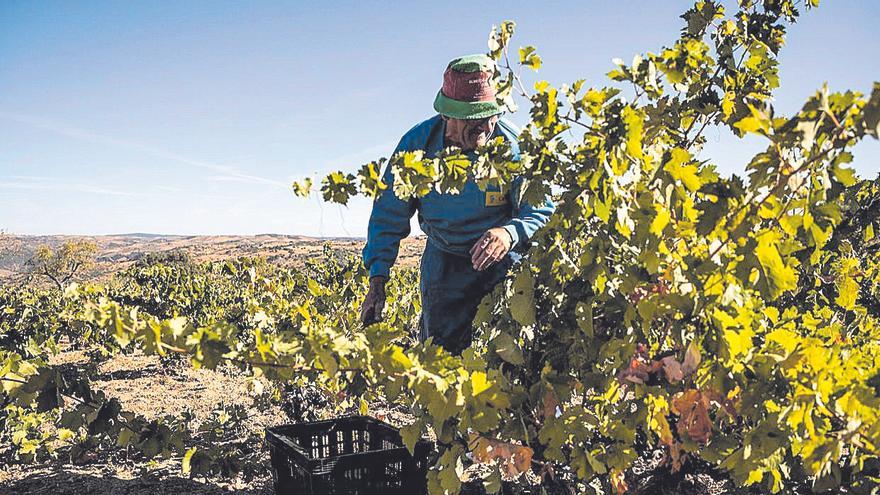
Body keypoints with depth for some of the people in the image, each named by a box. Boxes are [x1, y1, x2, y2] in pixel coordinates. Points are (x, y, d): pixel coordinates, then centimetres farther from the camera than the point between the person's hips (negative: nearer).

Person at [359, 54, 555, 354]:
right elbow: (388, 215, -5)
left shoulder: (514, 145, -21)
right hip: (444, 262, 1)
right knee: (441, 353, 2)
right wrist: (377, 281, -12)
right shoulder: (417, 144, -16)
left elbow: (542, 214, -17)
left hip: (503, 260, -1)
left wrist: (511, 233, -41)